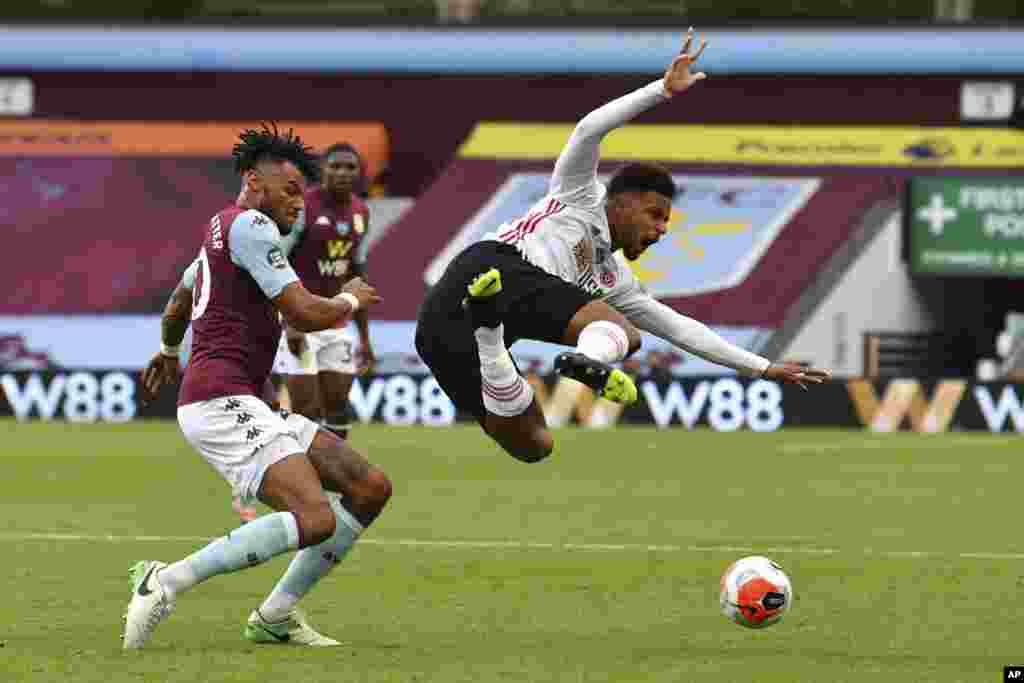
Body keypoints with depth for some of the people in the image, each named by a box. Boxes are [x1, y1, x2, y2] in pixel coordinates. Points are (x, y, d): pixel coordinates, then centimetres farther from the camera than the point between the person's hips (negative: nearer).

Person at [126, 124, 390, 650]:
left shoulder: (223, 227, 24)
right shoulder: (250, 225, -8)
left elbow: (182, 294, 43)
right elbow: (304, 314, -14)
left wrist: (168, 350, 63)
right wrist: (351, 300, 7)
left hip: (241, 405, 11)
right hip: (221, 403, -11)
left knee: (371, 489, 6)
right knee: (315, 520, -27)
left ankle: (275, 616, 8)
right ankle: (164, 584, -21)